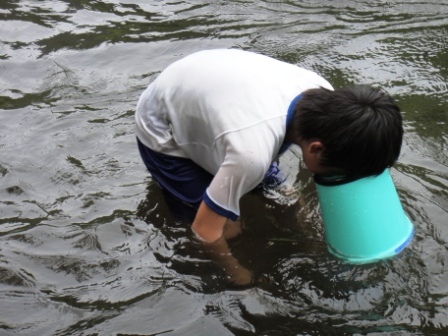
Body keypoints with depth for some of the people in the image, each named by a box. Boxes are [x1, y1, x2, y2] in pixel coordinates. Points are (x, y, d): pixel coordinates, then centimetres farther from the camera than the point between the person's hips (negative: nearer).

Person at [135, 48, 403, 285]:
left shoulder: (324, 95, -24)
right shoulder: (252, 153, -45)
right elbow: (204, 231, -30)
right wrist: (236, 273, -13)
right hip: (164, 134, -6)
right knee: (228, 229, -7)